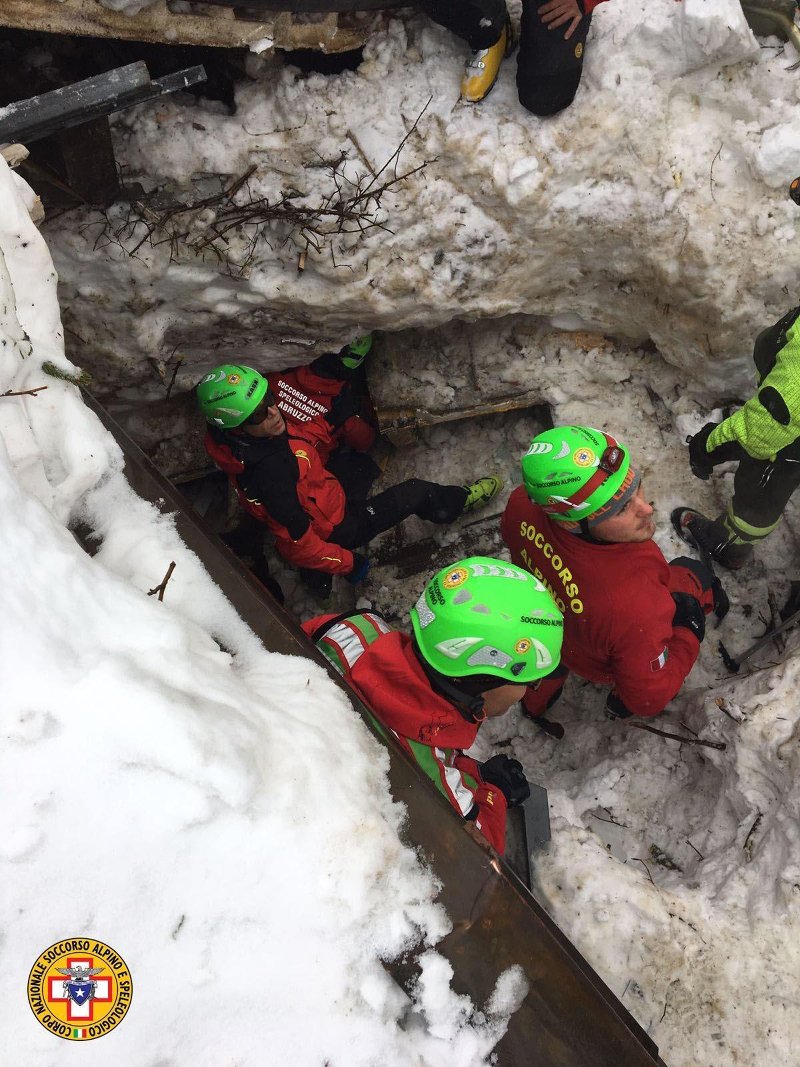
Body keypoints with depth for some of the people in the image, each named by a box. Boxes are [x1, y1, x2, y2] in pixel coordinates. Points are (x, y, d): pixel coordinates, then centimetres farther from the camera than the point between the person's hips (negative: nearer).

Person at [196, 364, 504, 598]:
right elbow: (295, 542, -32)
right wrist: (347, 563, -20)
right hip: (337, 528, -8)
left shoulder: (269, 432, -15)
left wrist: (331, 421, -9)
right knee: (417, 492, 5)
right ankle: (459, 501, 33)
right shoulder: (269, 472, -41)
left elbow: (308, 453, 4)